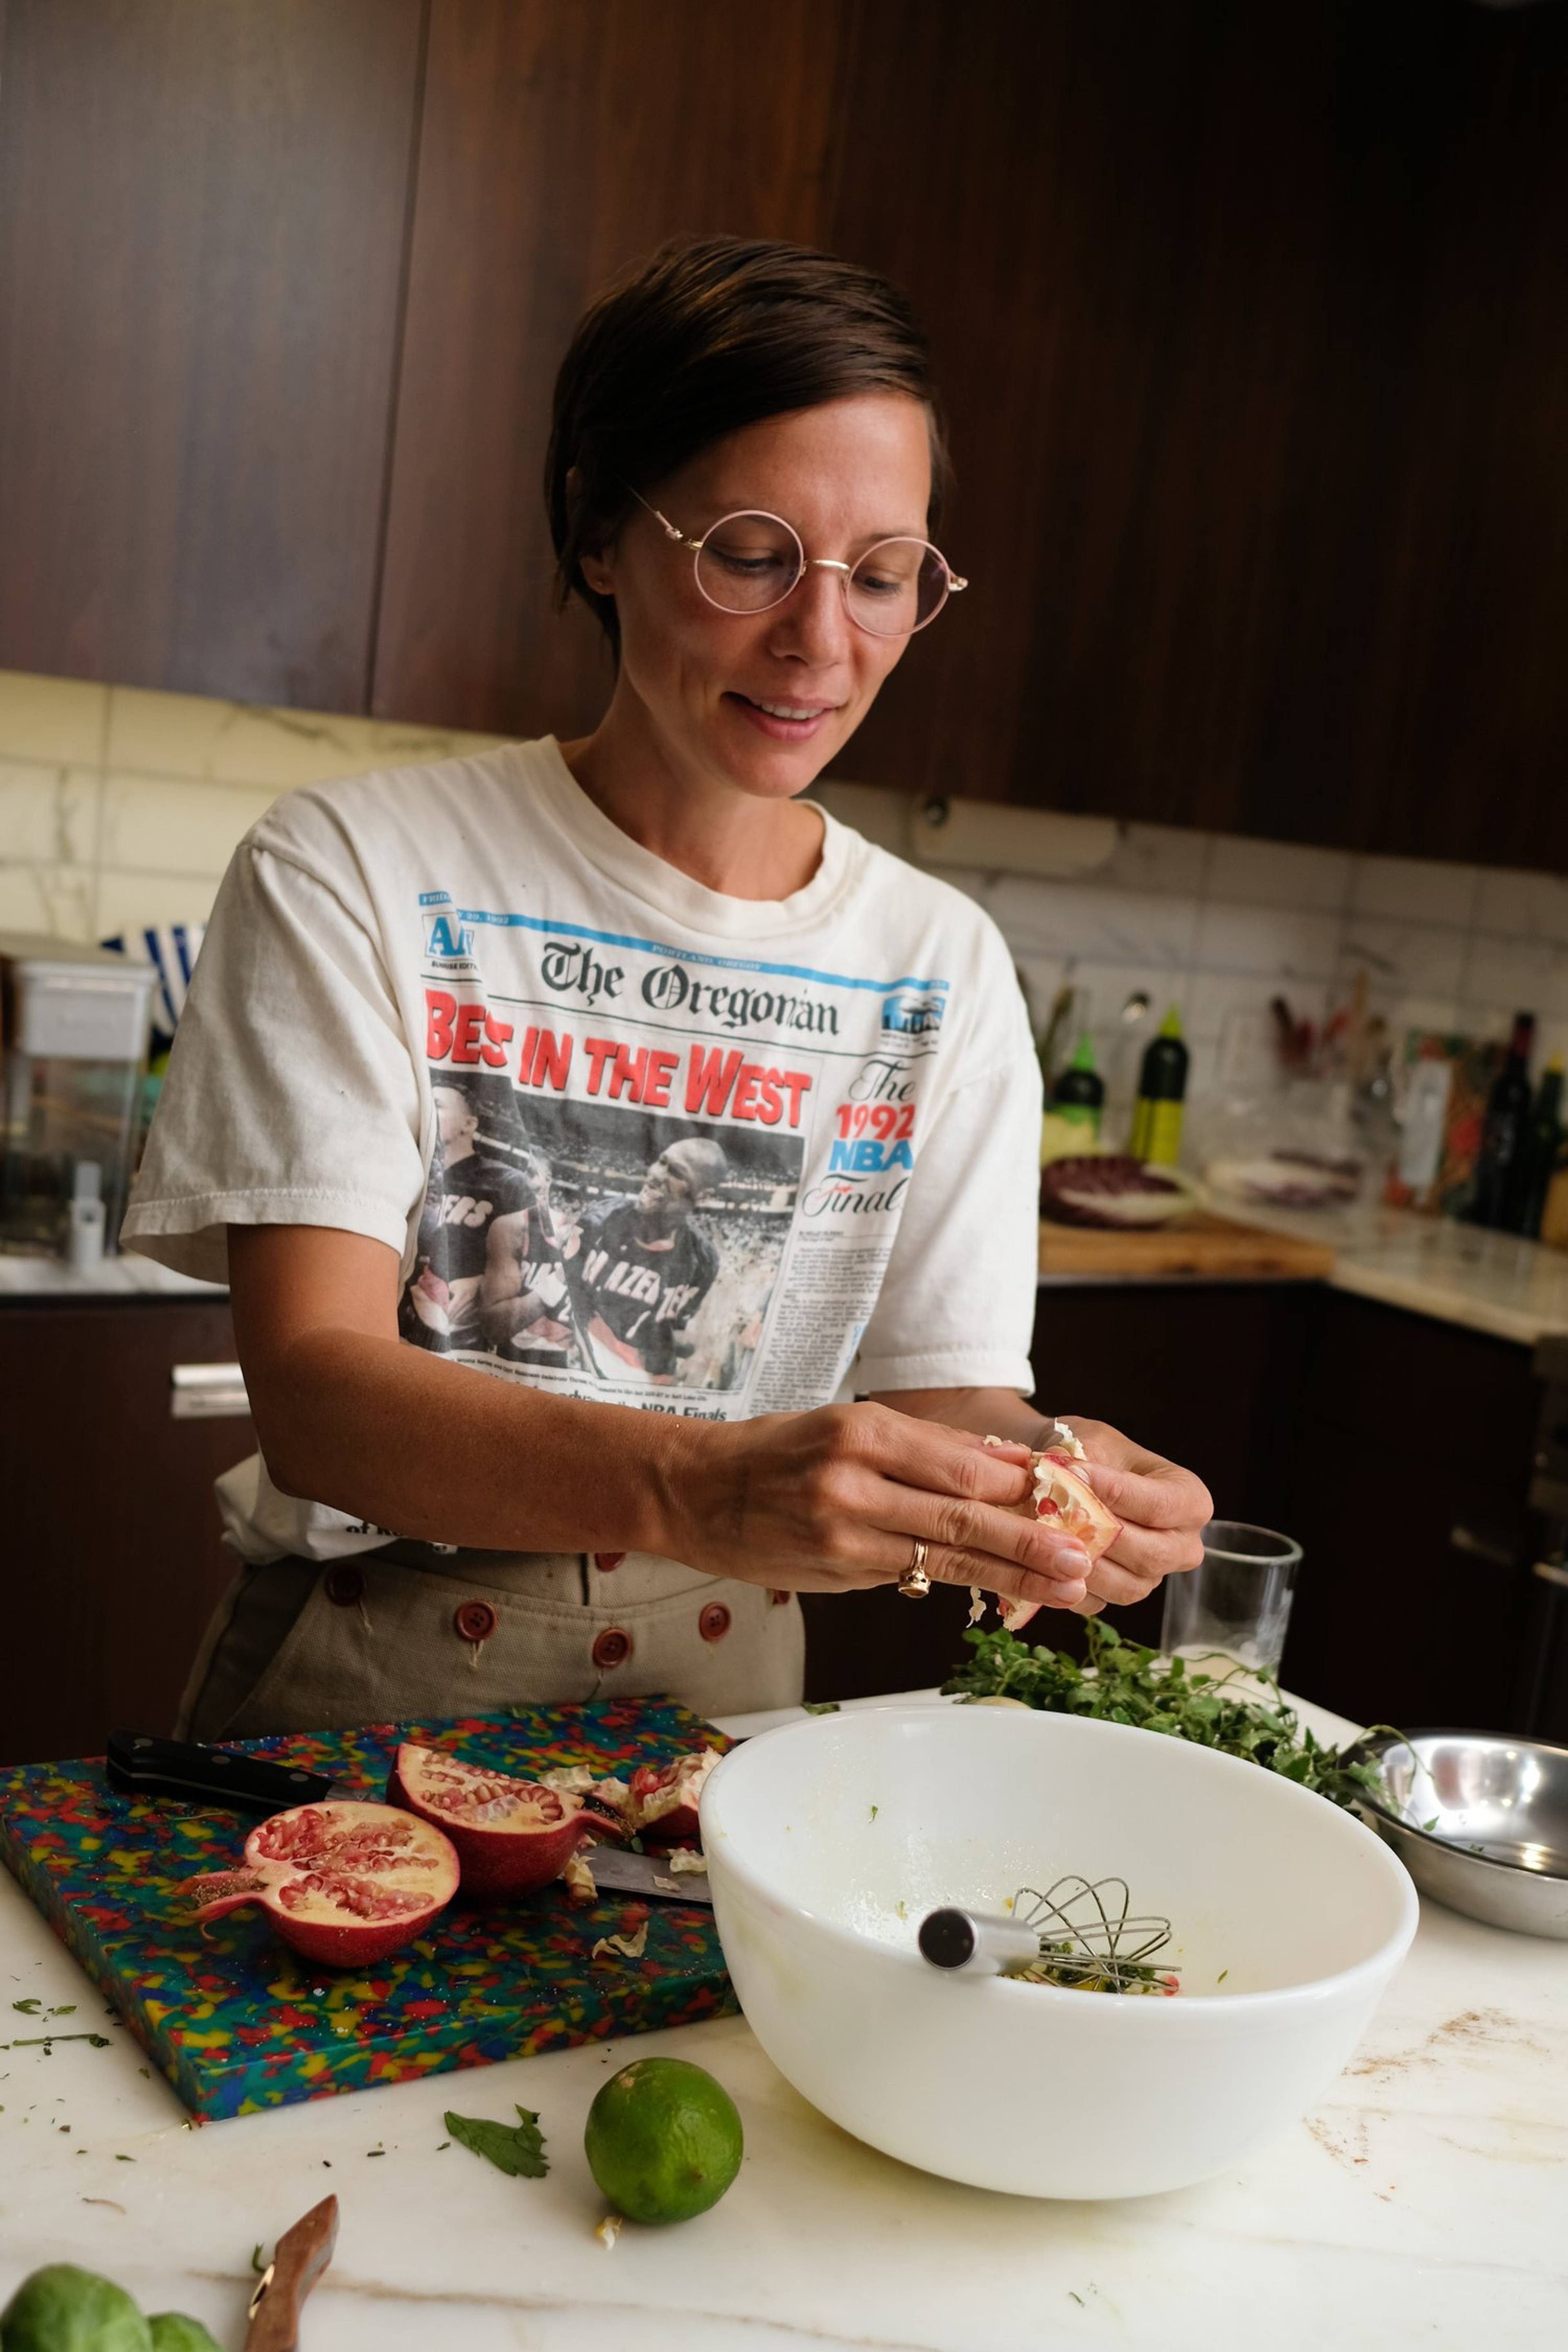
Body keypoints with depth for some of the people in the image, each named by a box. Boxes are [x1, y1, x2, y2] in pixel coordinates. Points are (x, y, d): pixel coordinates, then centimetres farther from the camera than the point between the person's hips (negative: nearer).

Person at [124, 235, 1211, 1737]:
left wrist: (1038, 1475, -21)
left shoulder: (944, 966, 5)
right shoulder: (360, 875, -6)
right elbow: (312, 1390, -15)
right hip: (351, 1713, -3)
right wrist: (690, 1490, -32)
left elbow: (946, 1386, 3)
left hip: (712, 1731, 4)